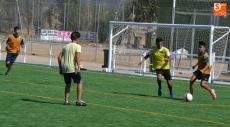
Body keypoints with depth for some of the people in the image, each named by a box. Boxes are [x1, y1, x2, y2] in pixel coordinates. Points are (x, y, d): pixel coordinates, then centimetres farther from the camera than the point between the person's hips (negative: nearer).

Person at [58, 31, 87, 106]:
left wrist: (60, 68, 18)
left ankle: (66, 101, 17)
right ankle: (79, 101, 1)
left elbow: (59, 57, 13)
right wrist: (78, 67, -22)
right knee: (80, 82, 6)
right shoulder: (77, 46, -2)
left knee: (68, 84, 20)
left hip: (64, 67, 6)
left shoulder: (66, 46, 17)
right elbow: (77, 57, -17)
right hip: (72, 68, -6)